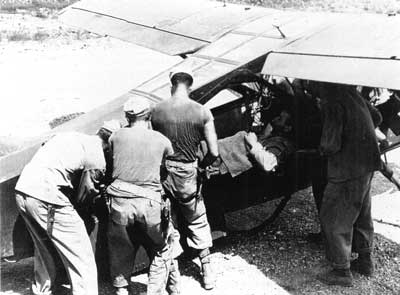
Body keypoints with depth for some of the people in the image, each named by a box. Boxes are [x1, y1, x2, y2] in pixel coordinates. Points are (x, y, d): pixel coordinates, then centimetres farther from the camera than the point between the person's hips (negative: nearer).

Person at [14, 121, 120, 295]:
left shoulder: (71, 136, 19)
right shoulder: (96, 158, -4)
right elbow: (83, 197, 2)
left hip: (22, 190, 9)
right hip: (46, 198, -9)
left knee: (45, 249, 27)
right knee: (81, 255, 0)